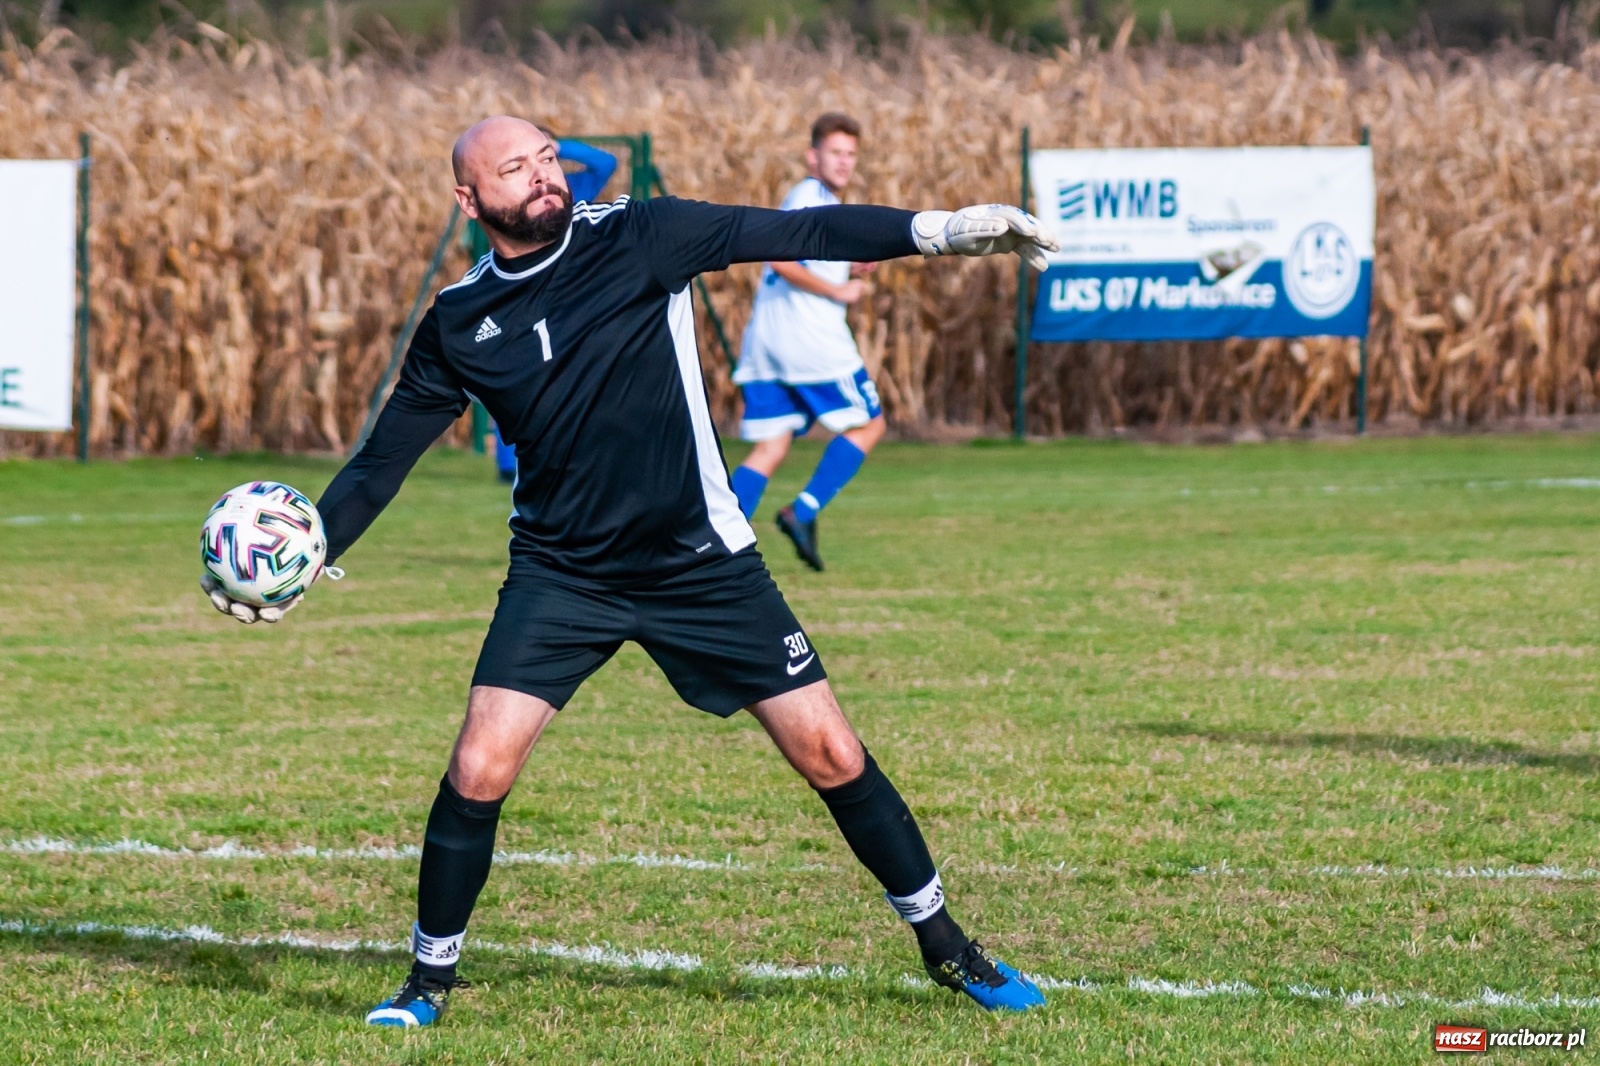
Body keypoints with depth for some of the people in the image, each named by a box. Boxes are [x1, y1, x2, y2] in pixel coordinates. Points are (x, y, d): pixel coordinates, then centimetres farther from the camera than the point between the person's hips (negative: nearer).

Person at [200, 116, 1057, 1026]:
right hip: (561, 573, 1)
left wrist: (938, 230, -24)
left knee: (831, 755, 0)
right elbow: (384, 461, 6)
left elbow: (793, 234, -15)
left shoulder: (637, 238, -9)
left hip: (701, 563, -1)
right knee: (479, 771, -14)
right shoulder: (458, 323, -2)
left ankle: (946, 946, 19)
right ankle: (431, 979, 6)